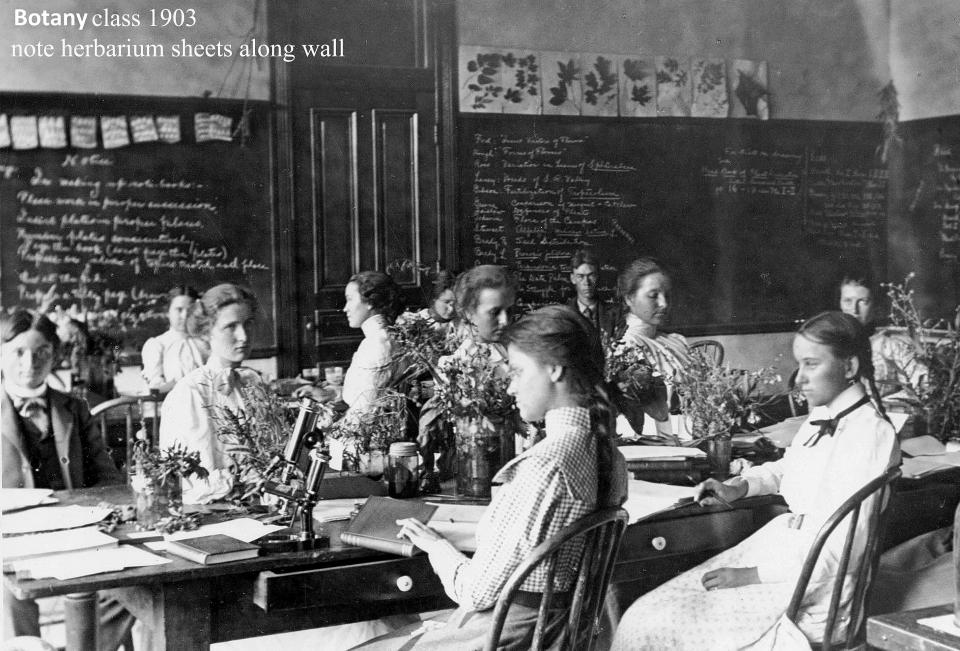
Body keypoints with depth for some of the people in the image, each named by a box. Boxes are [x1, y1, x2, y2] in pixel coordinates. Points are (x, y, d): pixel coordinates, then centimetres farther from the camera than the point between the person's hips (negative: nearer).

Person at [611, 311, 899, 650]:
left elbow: (840, 546, -21)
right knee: (647, 615, -4)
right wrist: (738, 487, 8)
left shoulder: (872, 433, -18)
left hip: (819, 583, -8)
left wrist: (752, 575, -19)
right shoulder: (823, 415, 7)